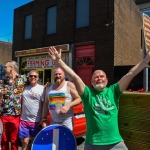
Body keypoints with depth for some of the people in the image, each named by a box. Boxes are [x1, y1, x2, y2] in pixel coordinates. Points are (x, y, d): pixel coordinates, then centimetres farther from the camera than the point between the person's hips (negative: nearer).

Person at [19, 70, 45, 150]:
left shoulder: (42, 88, -6)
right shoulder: (24, 87, 7)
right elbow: (20, 101, 16)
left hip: (36, 121, -3)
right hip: (24, 120, 3)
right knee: (25, 142, 7)